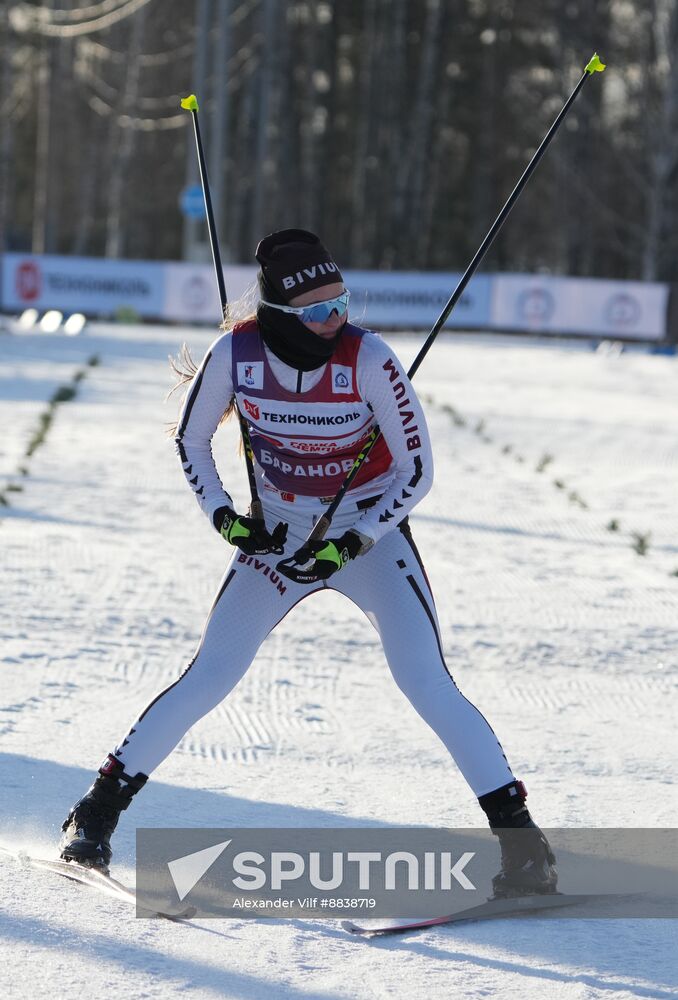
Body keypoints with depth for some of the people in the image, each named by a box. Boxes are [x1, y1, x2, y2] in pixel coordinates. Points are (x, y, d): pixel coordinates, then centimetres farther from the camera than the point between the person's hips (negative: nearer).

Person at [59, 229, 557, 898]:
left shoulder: (367, 359, -23)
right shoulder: (235, 355, -17)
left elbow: (417, 472, -15)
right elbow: (191, 439, 3)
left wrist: (352, 542, -22)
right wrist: (222, 516, -10)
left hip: (370, 533, -2)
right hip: (277, 536, 2)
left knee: (425, 682, -17)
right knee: (209, 678, -2)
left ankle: (518, 835, -13)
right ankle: (100, 809, 13)